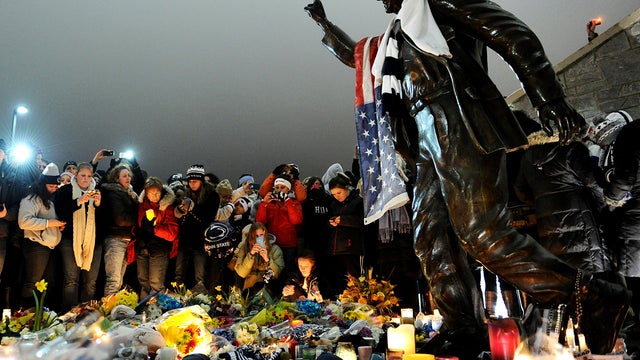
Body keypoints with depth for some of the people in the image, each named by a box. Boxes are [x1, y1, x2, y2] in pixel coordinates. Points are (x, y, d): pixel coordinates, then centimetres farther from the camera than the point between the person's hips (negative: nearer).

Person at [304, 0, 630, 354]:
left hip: (459, 127, -9)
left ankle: (593, 299, -8)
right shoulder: (395, 38, 32)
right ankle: (461, 329, 1)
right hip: (428, 140, 9)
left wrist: (549, 100, -12)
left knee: (482, 235, -18)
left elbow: (513, 35, -3)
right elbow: (353, 55, 52)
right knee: (430, 239, -2)